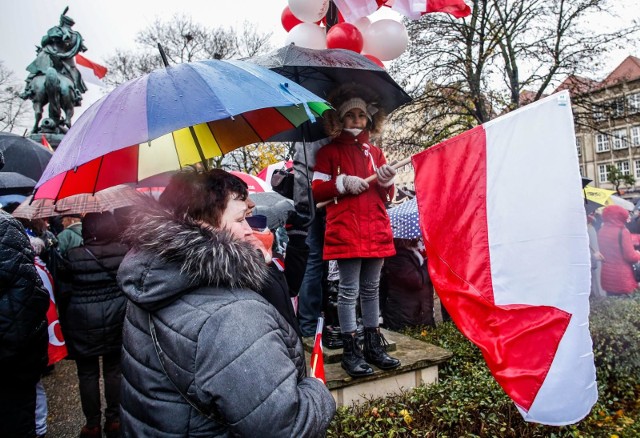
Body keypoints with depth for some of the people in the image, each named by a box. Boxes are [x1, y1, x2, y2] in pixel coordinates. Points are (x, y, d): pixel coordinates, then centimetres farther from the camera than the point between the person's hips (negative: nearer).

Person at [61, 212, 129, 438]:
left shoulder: (73, 256, -13)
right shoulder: (124, 252, -9)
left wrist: (64, 321, 10)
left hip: (83, 323, -2)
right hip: (116, 320, 2)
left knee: (88, 374, 13)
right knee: (114, 370, 14)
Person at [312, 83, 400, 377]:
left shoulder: (375, 153, 18)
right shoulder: (329, 152, 6)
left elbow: (388, 196, 19)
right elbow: (317, 191, 0)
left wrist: (386, 180, -3)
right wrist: (343, 182, -14)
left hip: (376, 230, 5)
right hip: (346, 231, -4)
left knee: (371, 289, 12)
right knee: (349, 291, -2)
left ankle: (374, 347, 22)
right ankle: (350, 352, 7)